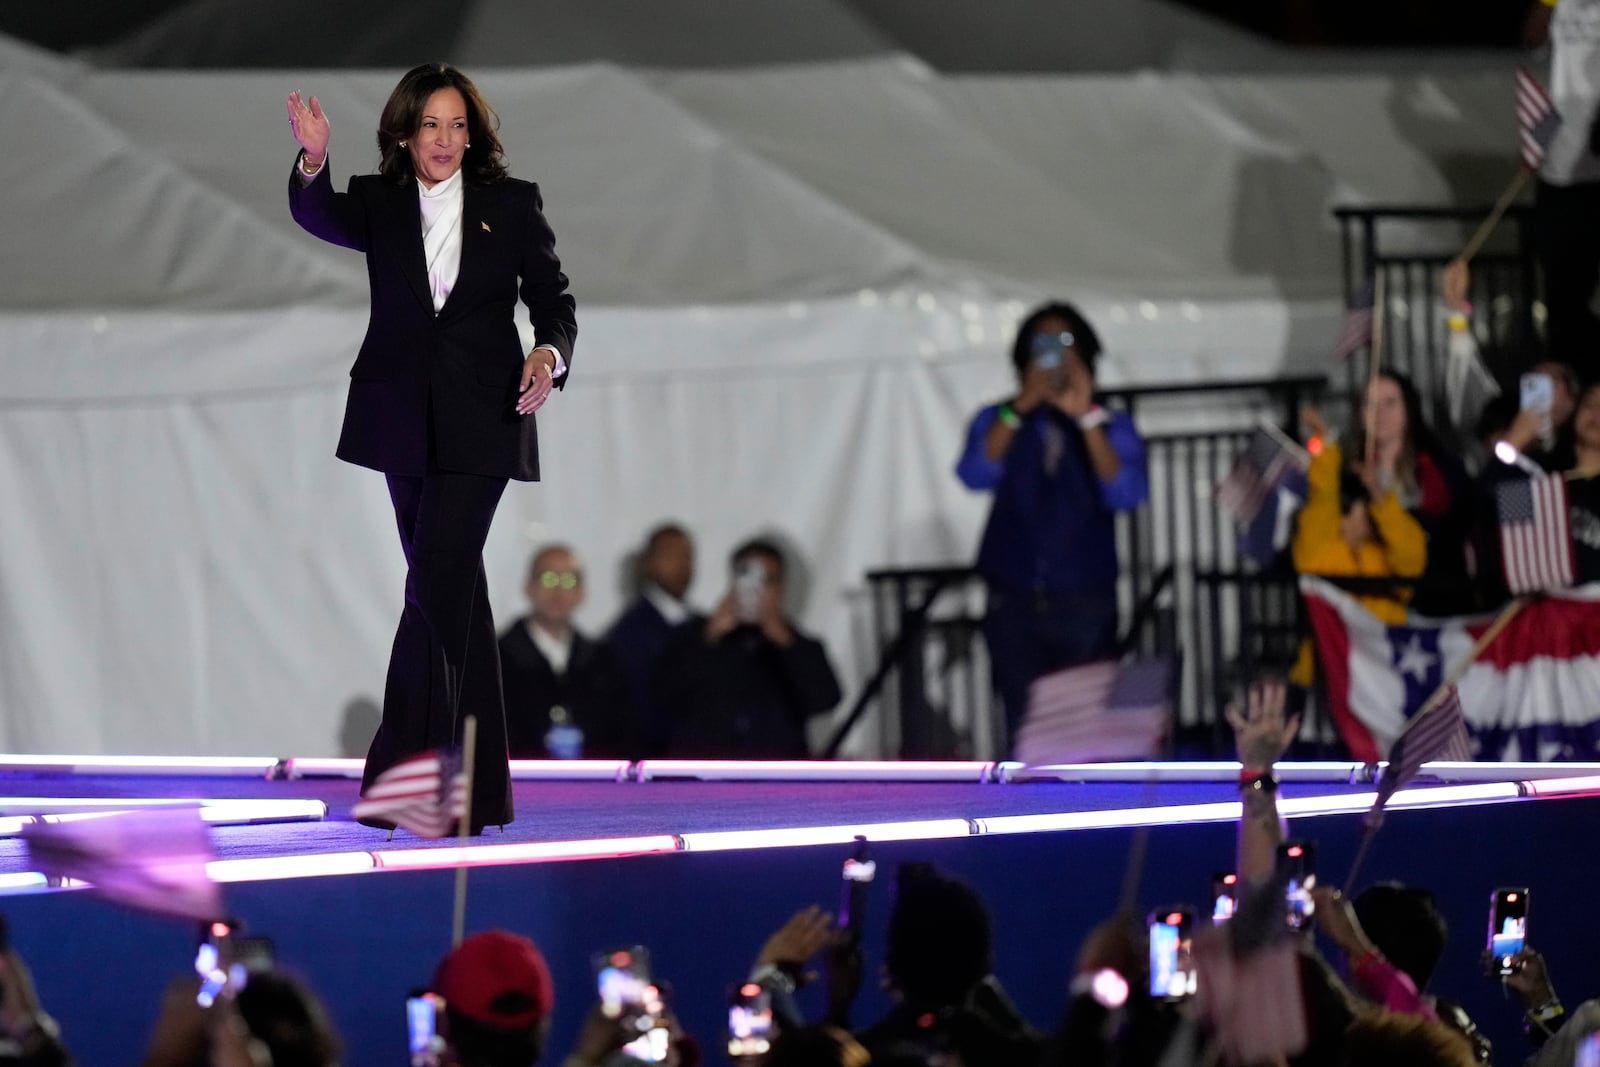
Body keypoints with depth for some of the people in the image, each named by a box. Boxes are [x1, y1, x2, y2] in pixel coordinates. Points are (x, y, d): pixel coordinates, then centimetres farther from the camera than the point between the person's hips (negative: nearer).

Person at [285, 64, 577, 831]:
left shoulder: (512, 205, 2)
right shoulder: (378, 202, 4)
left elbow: (553, 300, 5)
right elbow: (320, 218, -16)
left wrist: (549, 354, -16)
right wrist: (314, 162, -38)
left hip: (480, 422, -3)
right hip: (404, 419, 3)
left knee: (435, 585, -13)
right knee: (454, 590, 10)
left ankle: (405, 773, -12)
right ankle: (479, 786, 17)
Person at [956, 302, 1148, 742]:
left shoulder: (1113, 427, 7)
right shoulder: (998, 421, 9)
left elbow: (1126, 494, -12)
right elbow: (975, 474, -11)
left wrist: (1087, 418, -21)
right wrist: (1020, 408, -19)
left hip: (1086, 607, -1)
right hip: (1015, 607, 1)